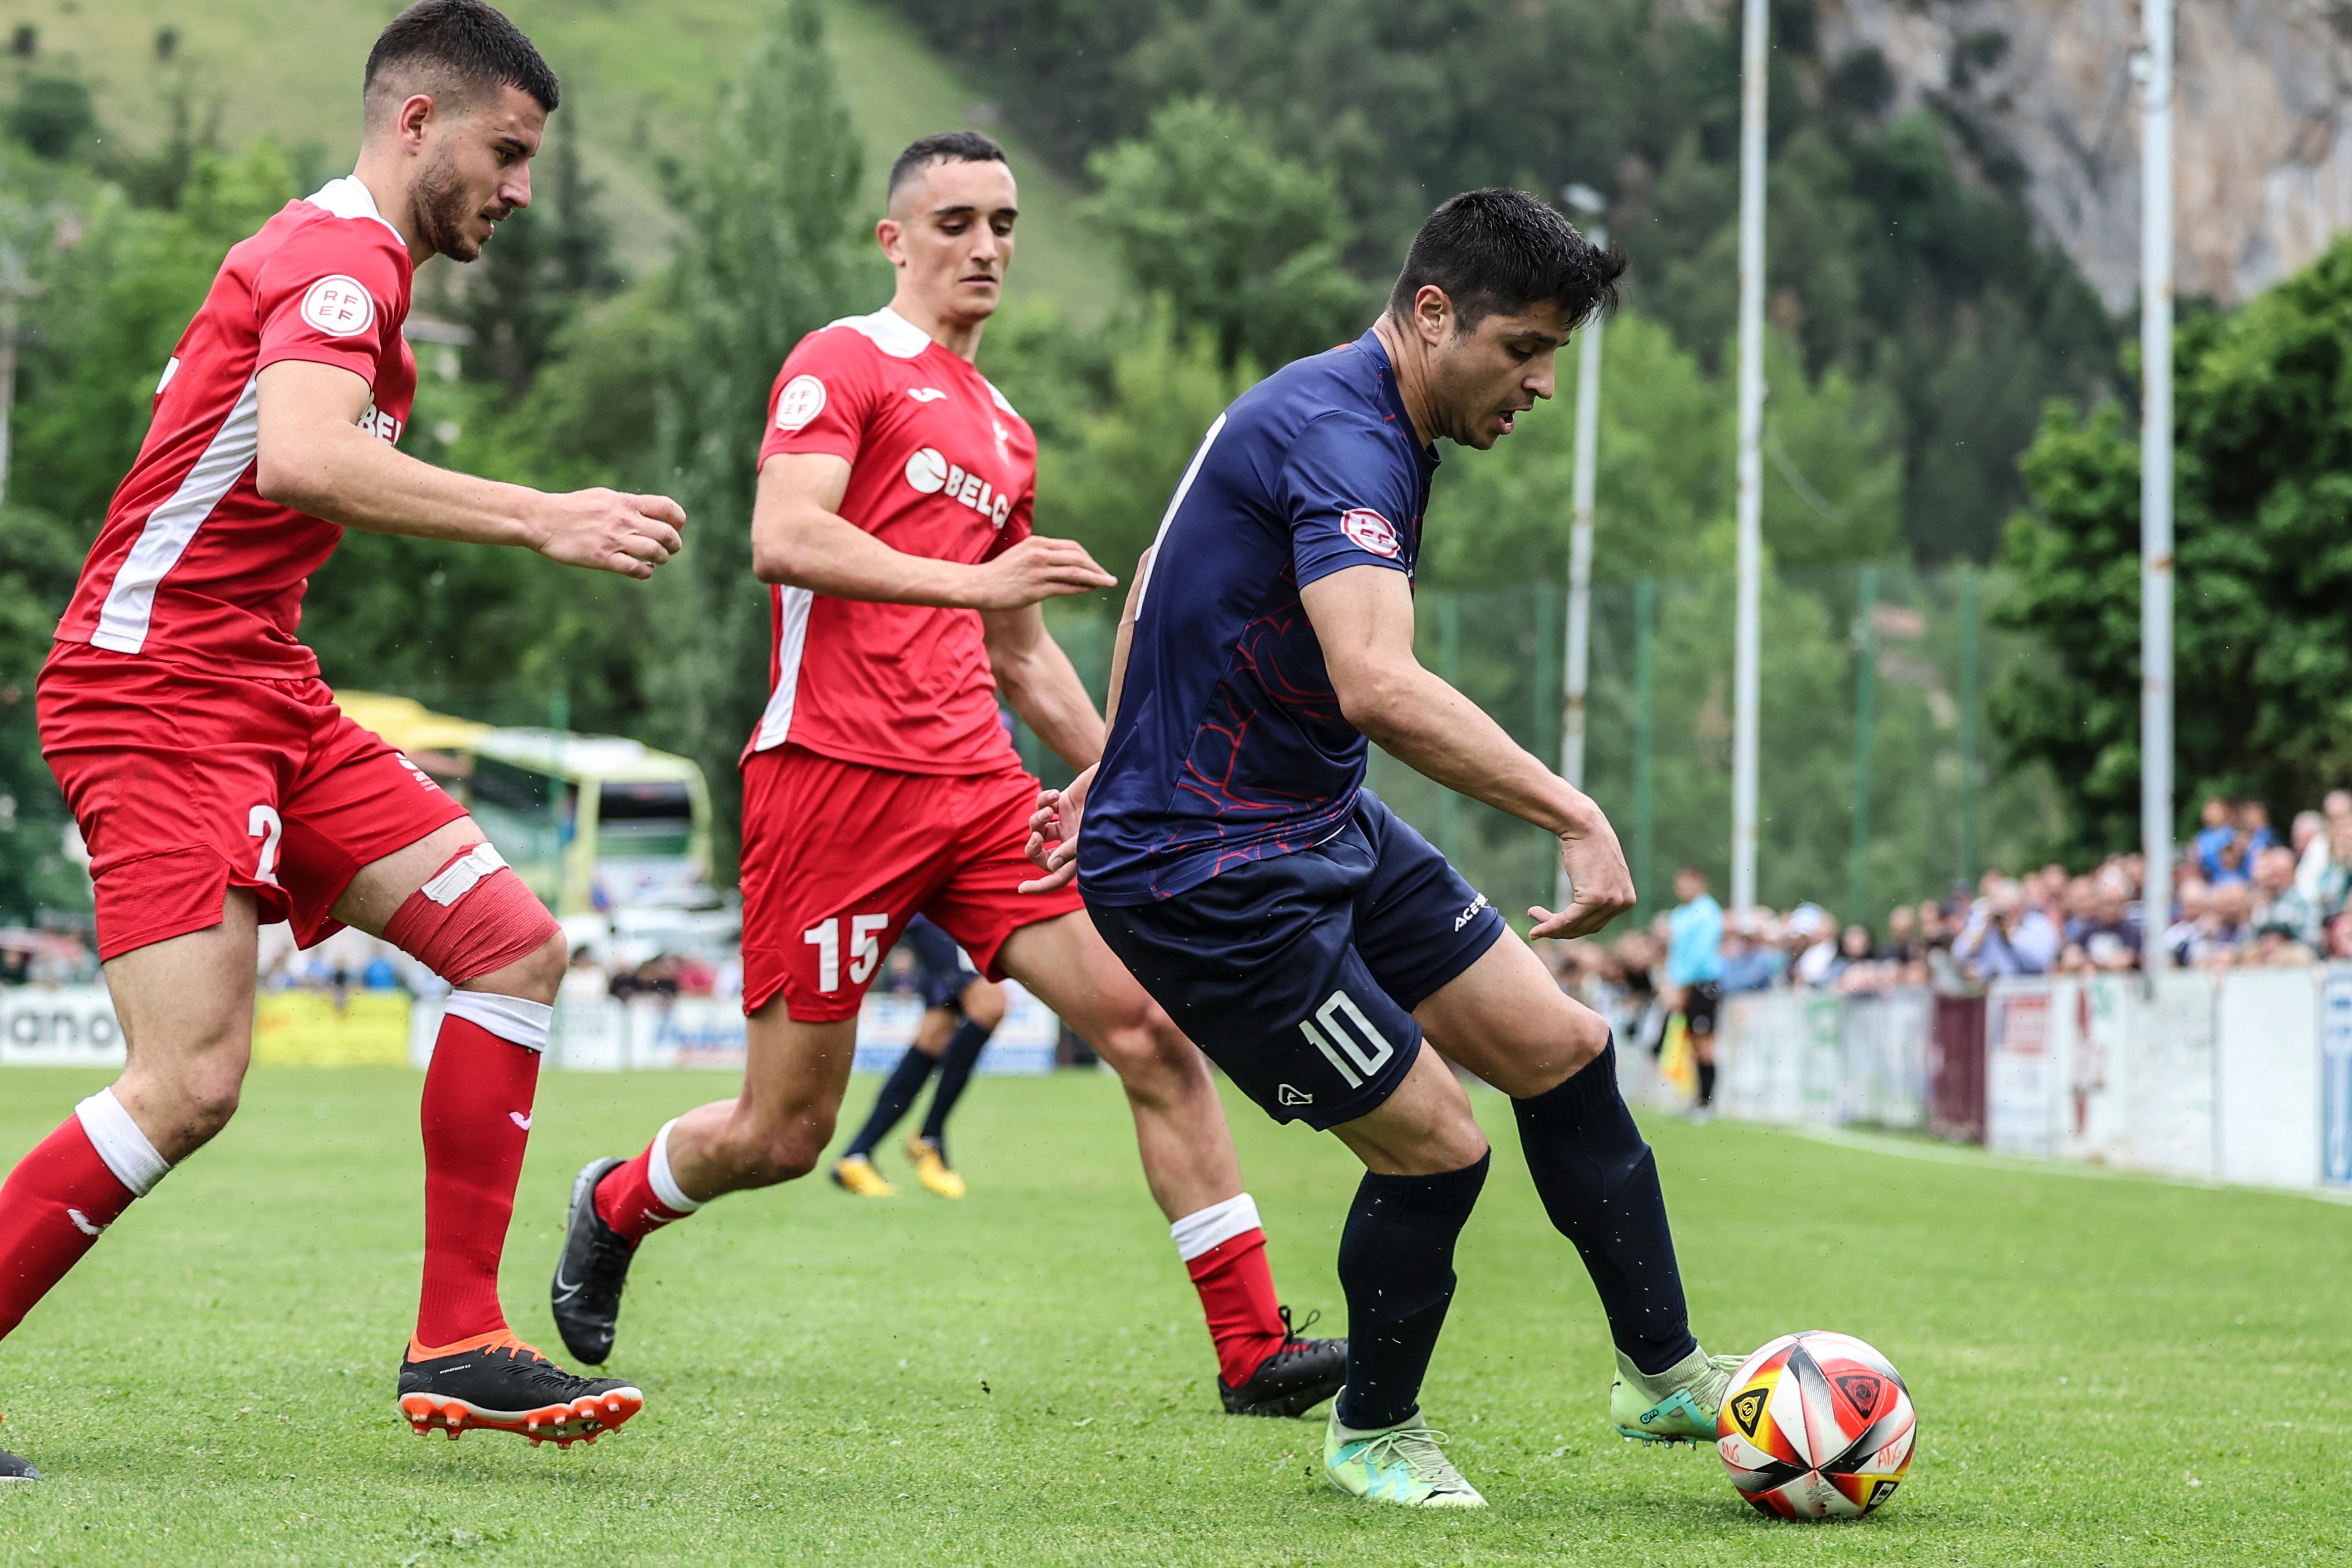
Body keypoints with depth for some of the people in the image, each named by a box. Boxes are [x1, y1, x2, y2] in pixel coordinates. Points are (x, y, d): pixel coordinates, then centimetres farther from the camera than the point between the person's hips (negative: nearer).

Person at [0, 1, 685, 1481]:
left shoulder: (348, 263, 20)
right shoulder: (341, 260, -13)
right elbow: (302, 460, -33)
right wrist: (539, 518, -33)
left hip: (266, 694, 11)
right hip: (155, 693, -11)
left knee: (516, 947, 2)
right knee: (190, 1084, -19)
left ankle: (457, 1346, 3)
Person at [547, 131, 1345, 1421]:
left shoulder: (1002, 431, 23)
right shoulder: (842, 365, -1)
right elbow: (782, 539, -18)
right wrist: (970, 579, -26)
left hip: (976, 783, 7)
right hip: (832, 772, -6)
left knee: (1153, 1032, -9)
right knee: (783, 1135, 0)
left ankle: (1253, 1349, -8)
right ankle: (612, 1206, 31)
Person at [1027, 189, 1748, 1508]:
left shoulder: (1348, 421, 9)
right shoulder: (1339, 438, -25)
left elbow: (1152, 597, 22)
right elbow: (1379, 688, -41)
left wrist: (1114, 770, 30)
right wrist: (1579, 818, -41)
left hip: (1328, 831, 10)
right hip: (1206, 879, -10)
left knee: (1565, 1050, 8)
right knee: (1436, 1147, -7)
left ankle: (1664, 1373, 23)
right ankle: (1373, 1433, 18)